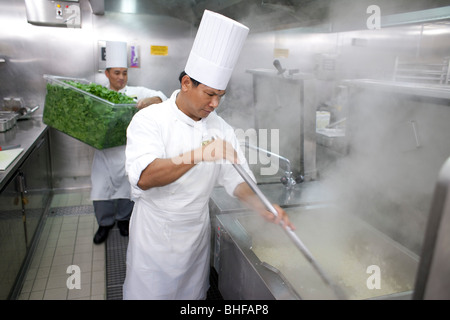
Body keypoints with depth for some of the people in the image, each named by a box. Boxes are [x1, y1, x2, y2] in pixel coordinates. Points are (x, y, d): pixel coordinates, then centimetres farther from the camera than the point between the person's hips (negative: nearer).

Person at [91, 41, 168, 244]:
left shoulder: (136, 93, 4)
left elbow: (161, 98, -6)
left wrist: (149, 101, -27)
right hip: (104, 151, 1)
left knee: (126, 186, 11)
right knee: (101, 188, 6)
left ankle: (123, 218, 37)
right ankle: (105, 223, 30)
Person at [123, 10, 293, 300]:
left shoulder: (220, 128, -2)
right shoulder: (150, 119, -16)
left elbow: (235, 177, -2)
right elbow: (144, 178, -30)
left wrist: (260, 205, -21)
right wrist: (199, 155, -41)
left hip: (196, 232, 4)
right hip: (154, 233, -3)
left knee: (193, 292, 18)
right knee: (149, 291, 14)